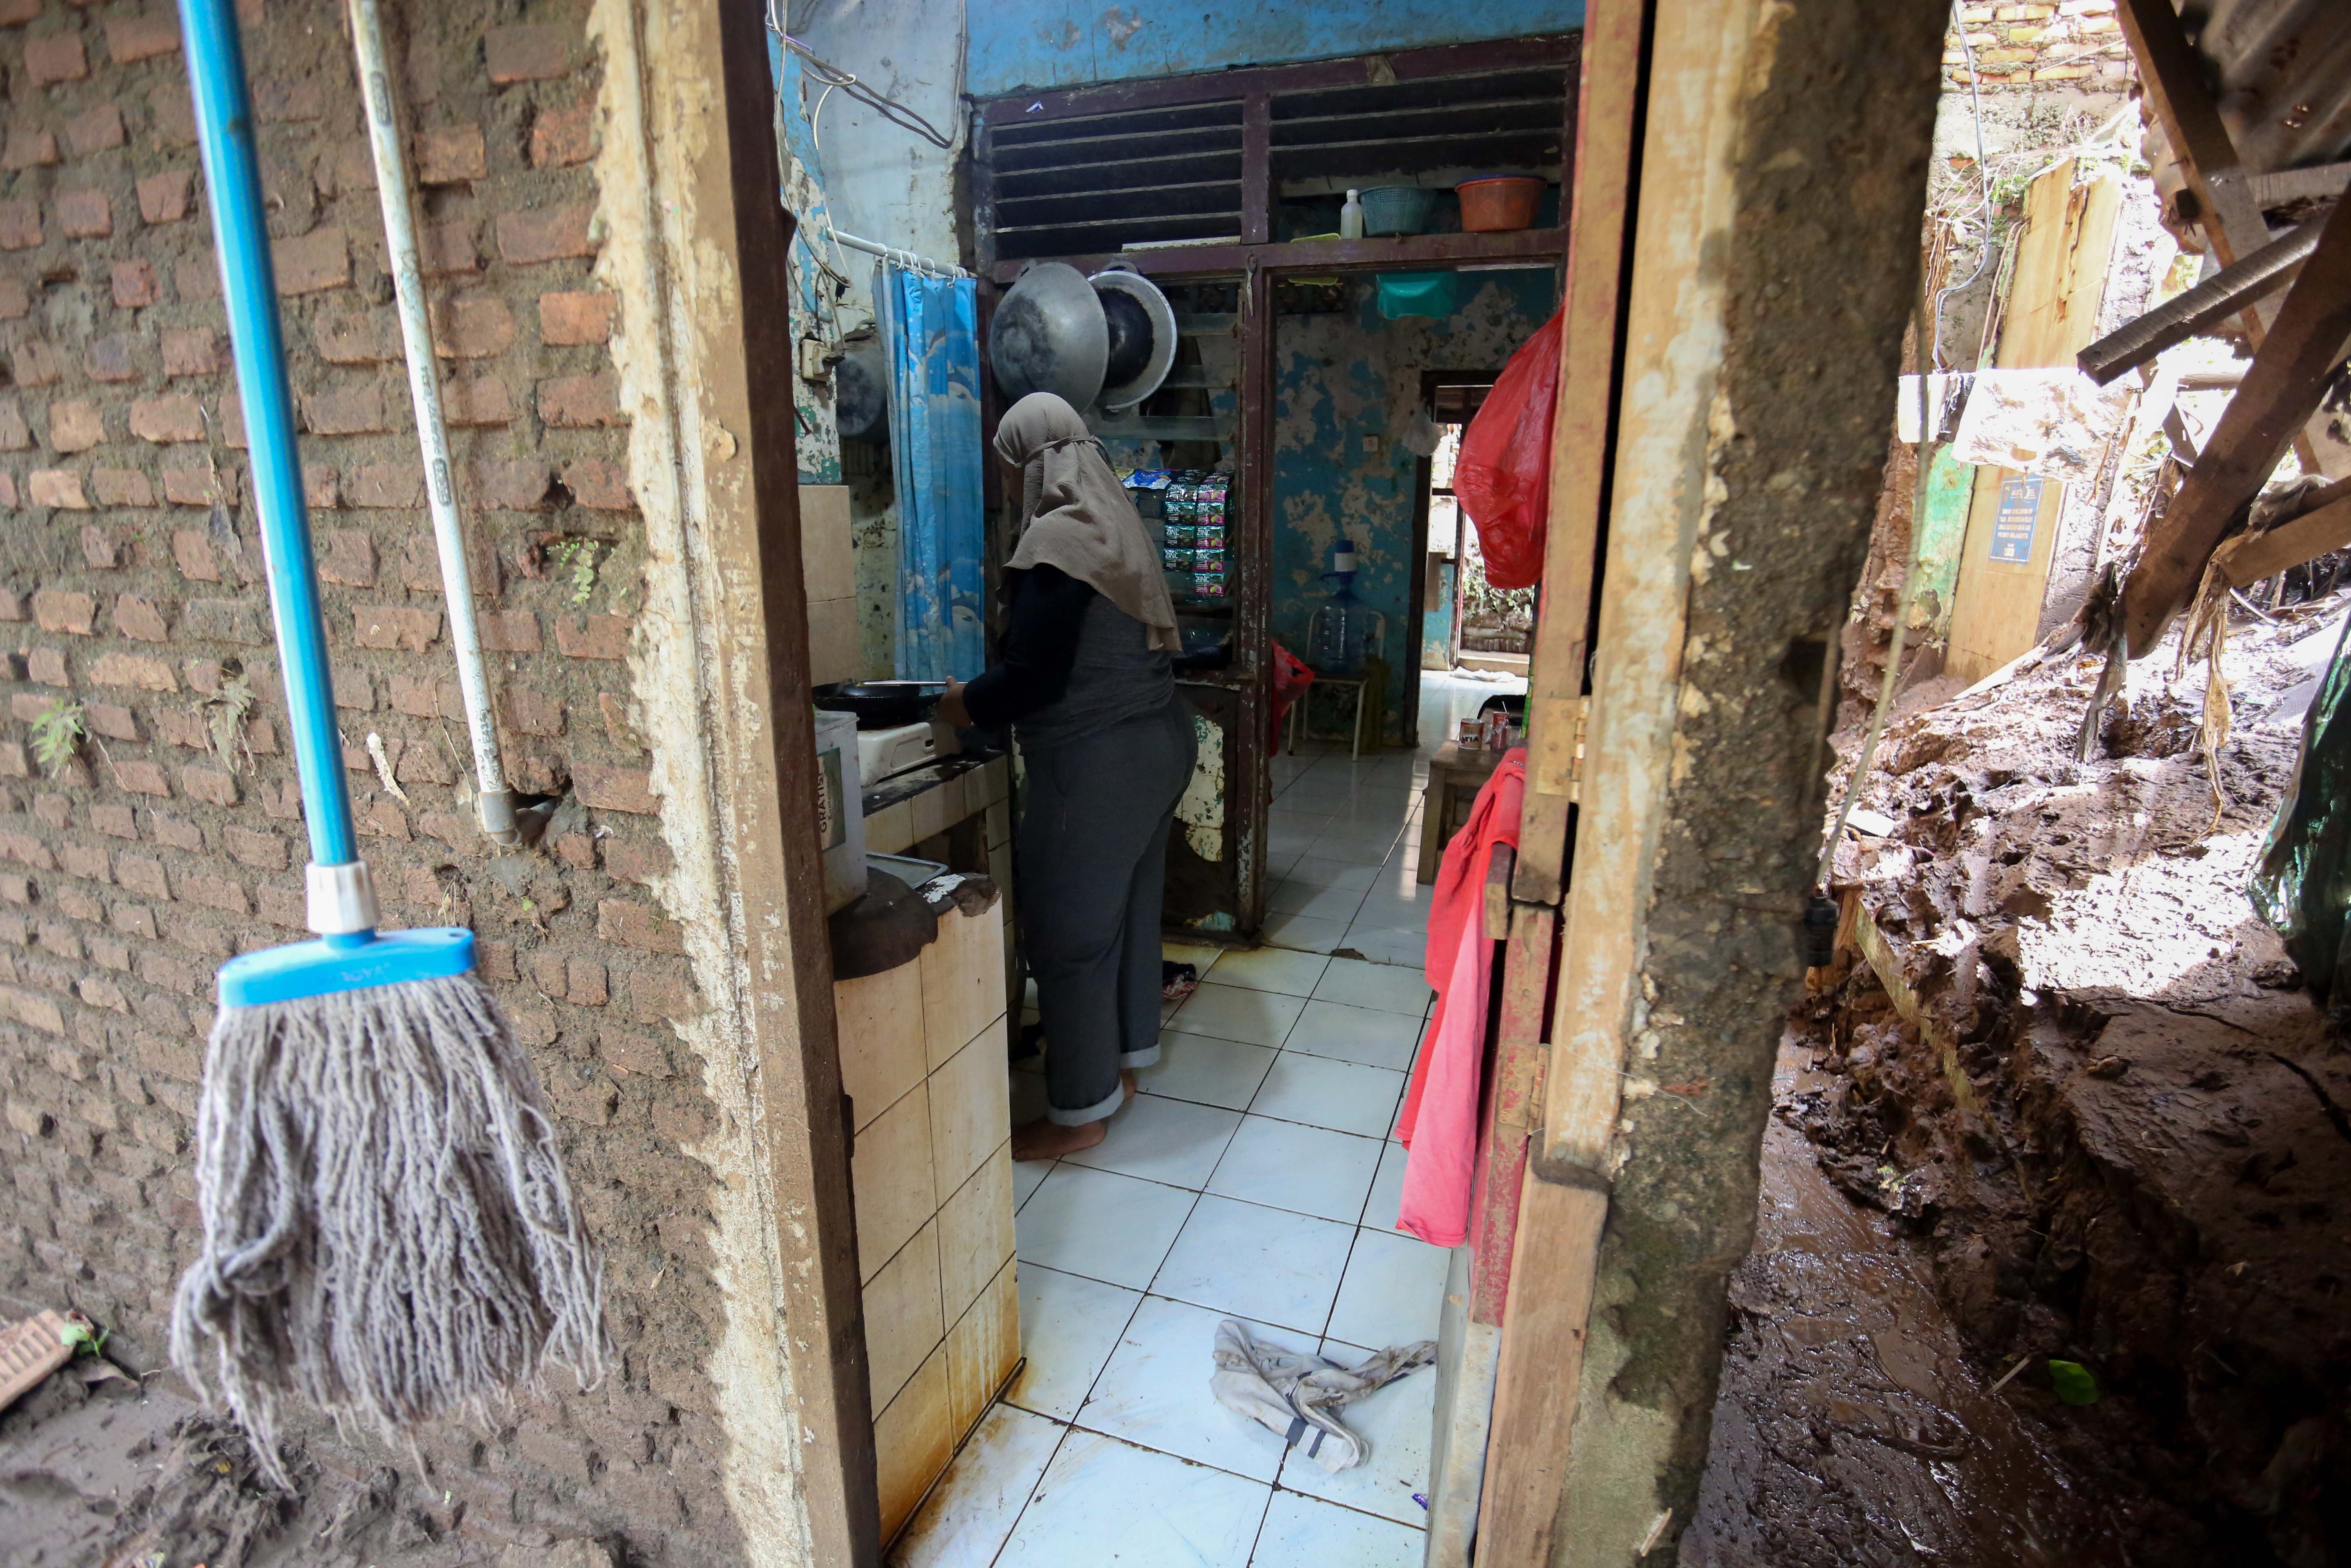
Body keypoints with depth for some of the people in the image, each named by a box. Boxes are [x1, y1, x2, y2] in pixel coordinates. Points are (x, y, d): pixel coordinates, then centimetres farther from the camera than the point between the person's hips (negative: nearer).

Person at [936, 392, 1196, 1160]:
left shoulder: (1056, 541, -17)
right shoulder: (1118, 526, 11)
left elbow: (1032, 673, -20)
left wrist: (967, 703, -1)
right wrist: (993, 692, 21)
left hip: (1096, 761, -10)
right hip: (1159, 741, 10)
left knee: (1071, 932, 2)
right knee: (1128, 909, 19)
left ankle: (1080, 1112, 17)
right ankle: (1122, 1062, 36)